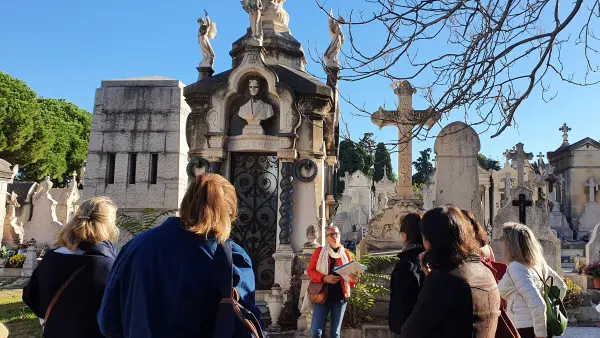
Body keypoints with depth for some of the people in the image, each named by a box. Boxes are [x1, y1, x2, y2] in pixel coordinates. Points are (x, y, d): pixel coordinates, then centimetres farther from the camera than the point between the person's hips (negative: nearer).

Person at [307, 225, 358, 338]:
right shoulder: (319, 252, 3)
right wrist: (324, 278, -18)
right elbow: (310, 270, -1)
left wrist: (353, 279, -12)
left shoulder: (346, 254, 8)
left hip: (340, 297, 2)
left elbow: (351, 275, 12)